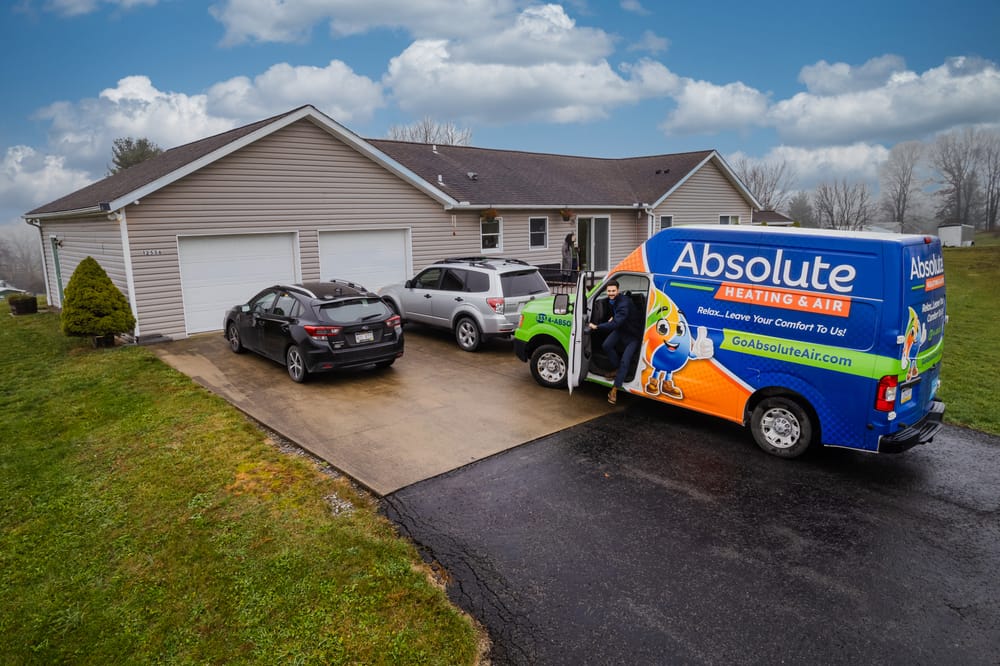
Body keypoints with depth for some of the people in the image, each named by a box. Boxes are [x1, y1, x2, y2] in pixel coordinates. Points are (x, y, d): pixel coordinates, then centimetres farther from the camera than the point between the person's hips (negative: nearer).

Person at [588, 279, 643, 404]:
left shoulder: (624, 303, -34)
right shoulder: (611, 300, -5)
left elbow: (616, 323, -42)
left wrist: (597, 327, -42)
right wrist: (613, 317, -1)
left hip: (633, 333, -8)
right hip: (621, 329, 8)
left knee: (625, 360, -15)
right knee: (606, 345, -7)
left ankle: (614, 389, -8)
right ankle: (618, 369, 16)